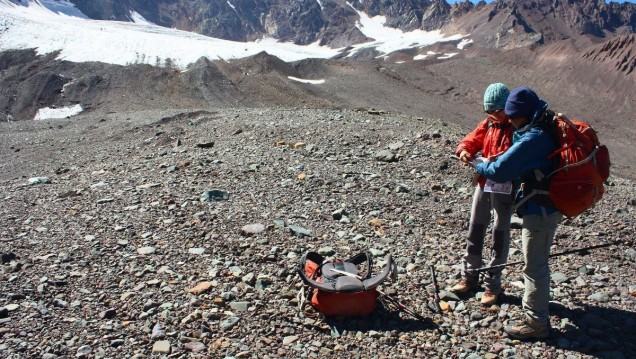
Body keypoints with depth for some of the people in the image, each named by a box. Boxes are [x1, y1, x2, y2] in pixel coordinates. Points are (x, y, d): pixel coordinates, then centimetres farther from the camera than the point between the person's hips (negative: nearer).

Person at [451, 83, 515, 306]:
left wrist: (497, 161, -34)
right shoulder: (487, 124, 8)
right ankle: (469, 277, 26)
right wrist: (464, 150, -16)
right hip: (483, 182, 6)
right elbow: (472, 140, 6)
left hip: (505, 187, -6)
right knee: (475, 229, 12)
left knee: (500, 234, 3)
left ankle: (493, 284, 15)